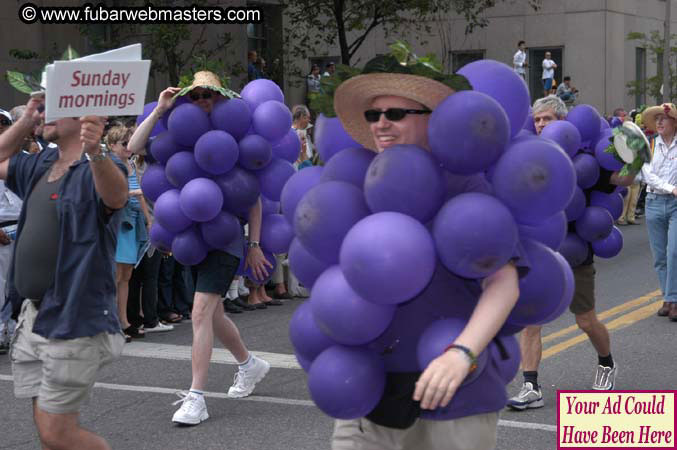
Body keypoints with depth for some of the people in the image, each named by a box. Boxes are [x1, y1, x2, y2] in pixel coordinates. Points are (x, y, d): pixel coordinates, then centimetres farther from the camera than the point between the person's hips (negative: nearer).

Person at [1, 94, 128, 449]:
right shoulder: (41, 165, 13)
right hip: (32, 318, 8)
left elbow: (116, 196, -35)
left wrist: (96, 153, -56)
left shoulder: (97, 169, -12)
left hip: (73, 323, -8)